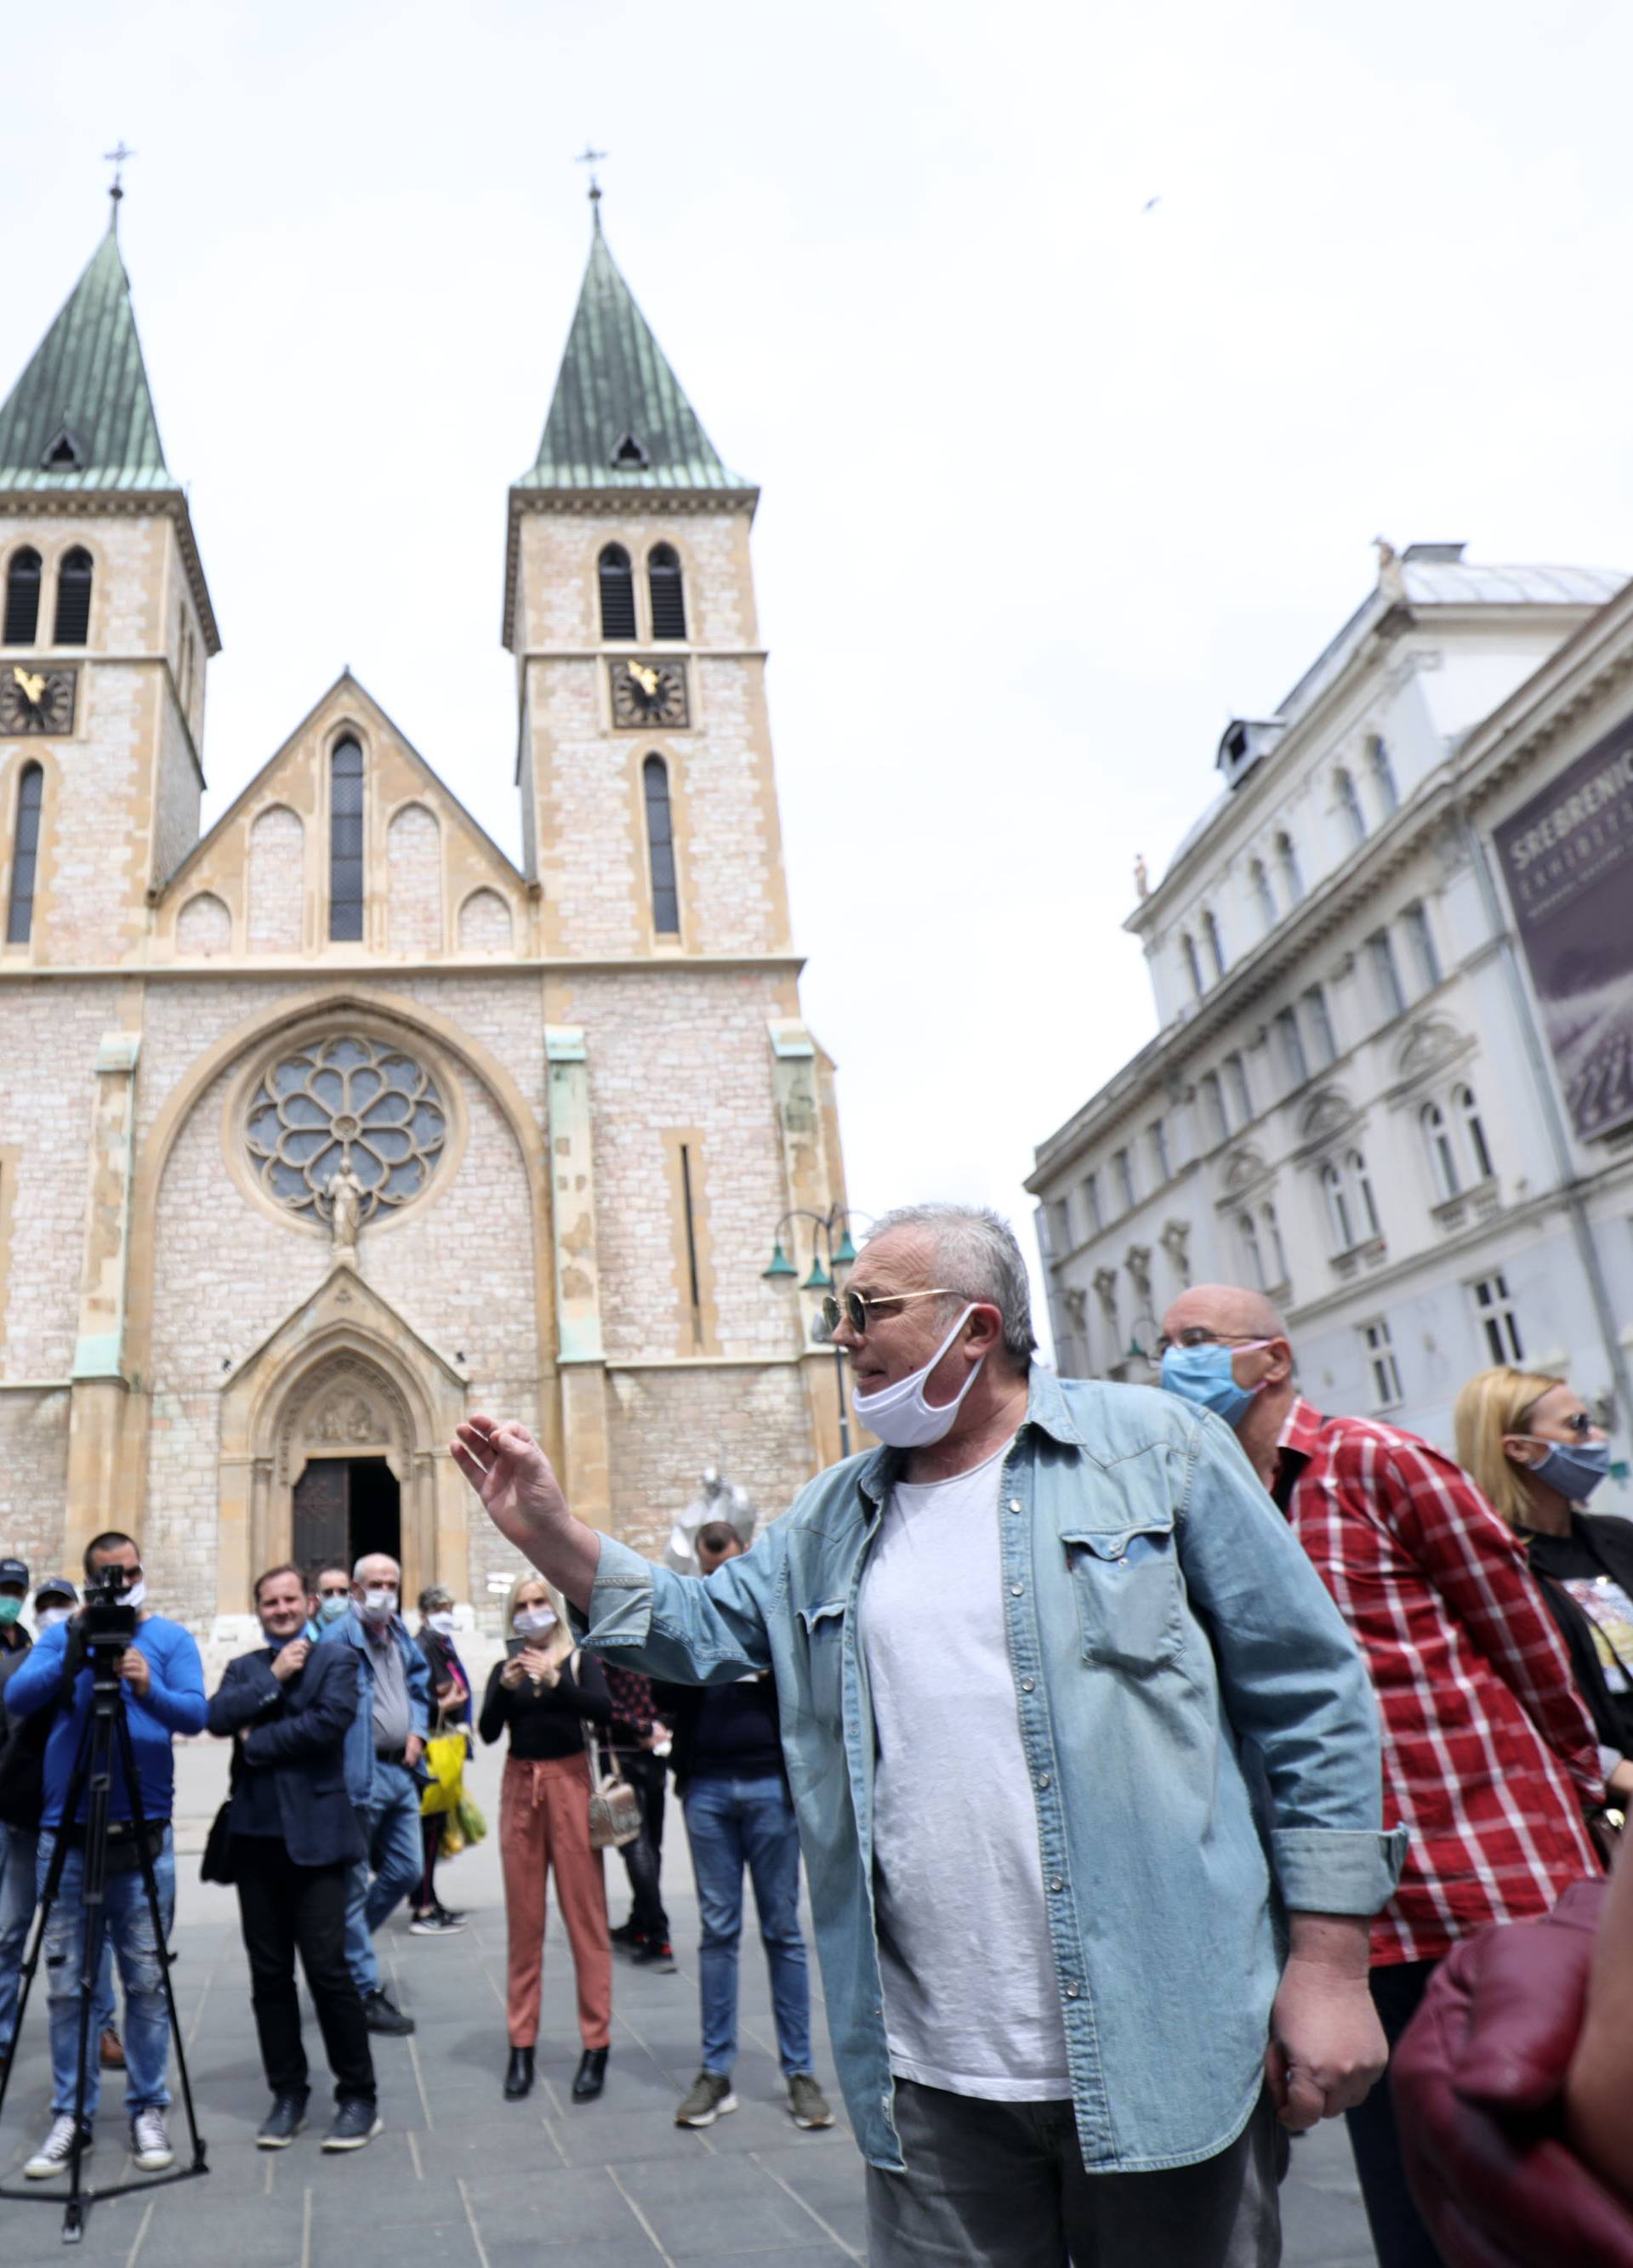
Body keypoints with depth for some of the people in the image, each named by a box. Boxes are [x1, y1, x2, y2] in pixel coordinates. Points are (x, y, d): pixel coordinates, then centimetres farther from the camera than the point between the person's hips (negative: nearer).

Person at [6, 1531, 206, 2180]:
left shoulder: (170, 1638, 2)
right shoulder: (62, 1634, 6)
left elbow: (195, 1715, -10)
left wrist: (150, 1689, -28)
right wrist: (71, 1654, -24)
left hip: (144, 1834, -1)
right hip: (66, 1833, 1)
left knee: (146, 1981, 5)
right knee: (66, 1983, 6)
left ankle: (148, 2110, 17)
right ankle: (70, 2116, 19)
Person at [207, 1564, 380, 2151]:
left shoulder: (334, 1661, 1)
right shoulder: (245, 1668, 14)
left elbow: (332, 1720, -16)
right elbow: (217, 1717, -4)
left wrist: (257, 1743, -7)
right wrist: (274, 1678, -10)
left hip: (314, 1835, -4)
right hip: (255, 1836, 4)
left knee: (327, 1969, -5)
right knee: (269, 1973, 10)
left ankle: (358, 2097, 8)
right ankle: (287, 2093, 24)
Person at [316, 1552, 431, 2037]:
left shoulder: (401, 1636, 12)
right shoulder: (338, 1637, -14)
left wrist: (418, 1731, 9)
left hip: (400, 1770, 8)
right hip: (359, 1773, -8)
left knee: (406, 1871, 15)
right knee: (353, 1886, 3)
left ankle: (347, 1943, 34)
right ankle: (367, 1992, 11)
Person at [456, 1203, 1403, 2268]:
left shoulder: (1154, 1446, -5)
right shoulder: (836, 1517, 10)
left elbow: (1312, 1698, -5)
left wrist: (1331, 1962, -8)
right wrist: (549, 1529, -4)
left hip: (1165, 2054, -3)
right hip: (932, 2071, 4)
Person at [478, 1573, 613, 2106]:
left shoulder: (580, 1661, 3)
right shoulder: (504, 1669, 9)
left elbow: (601, 1710, -13)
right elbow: (487, 1732, -3)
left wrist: (553, 1680, -23)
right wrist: (506, 1688, -19)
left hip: (569, 1786, -2)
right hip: (520, 1788, 2)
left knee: (585, 1918, -2)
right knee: (523, 1923, 7)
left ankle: (596, 2047, 5)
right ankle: (521, 2046, 16)